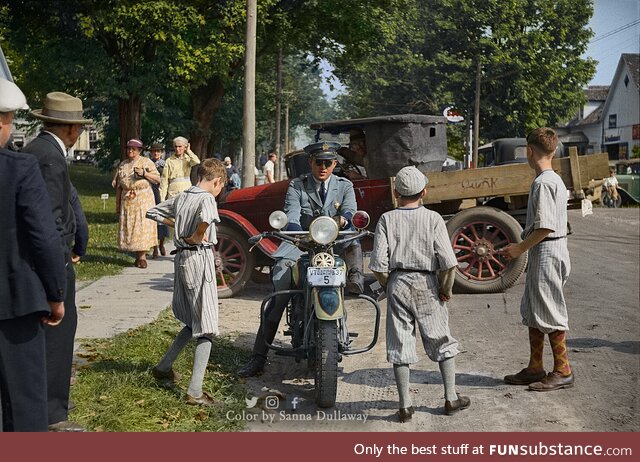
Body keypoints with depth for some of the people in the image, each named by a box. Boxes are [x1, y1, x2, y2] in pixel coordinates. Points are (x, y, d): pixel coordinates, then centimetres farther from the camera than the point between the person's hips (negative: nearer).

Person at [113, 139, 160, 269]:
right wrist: (118, 203, 12)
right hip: (127, 201, 4)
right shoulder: (123, 165, 14)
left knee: (143, 226, -9)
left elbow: (158, 179, -1)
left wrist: (144, 173, -15)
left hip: (143, 200, -4)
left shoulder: (147, 162, 3)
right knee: (129, 227, 2)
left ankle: (142, 256, -6)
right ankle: (138, 255, 11)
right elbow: (119, 186, 15)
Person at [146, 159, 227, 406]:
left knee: (192, 323, 24)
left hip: (181, 258, 8)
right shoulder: (207, 198, -12)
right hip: (200, 258, -8)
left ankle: (163, 367, 29)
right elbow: (206, 219, -36)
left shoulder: (181, 197, 11)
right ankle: (195, 392, -6)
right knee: (206, 330, -4)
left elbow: (153, 212, 24)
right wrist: (197, 236, -17)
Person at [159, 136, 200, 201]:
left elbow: (197, 162, -18)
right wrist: (162, 199, -2)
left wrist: (188, 151, -4)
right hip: (173, 194, -1)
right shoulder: (169, 161, 3)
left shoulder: (188, 158, 6)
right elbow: (164, 180, 2)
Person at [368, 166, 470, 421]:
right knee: (442, 342, 14)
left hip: (397, 283, 1)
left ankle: (405, 405, 9)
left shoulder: (387, 219, -3)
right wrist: (446, 288, 3)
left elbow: (378, 263, -8)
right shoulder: (433, 218, -6)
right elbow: (448, 261, -12)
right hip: (426, 284, 0)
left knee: (399, 344, 7)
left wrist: (389, 285, 8)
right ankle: (451, 398, 20)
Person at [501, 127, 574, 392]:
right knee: (532, 313, 15)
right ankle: (535, 369, 23)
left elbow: (545, 227, -23)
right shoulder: (555, 180, 14)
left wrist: (520, 248, -13)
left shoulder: (542, 183, -17)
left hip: (546, 252, -10)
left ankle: (563, 372, 7)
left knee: (549, 313, -2)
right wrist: (525, 246, 17)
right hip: (547, 252, 10)